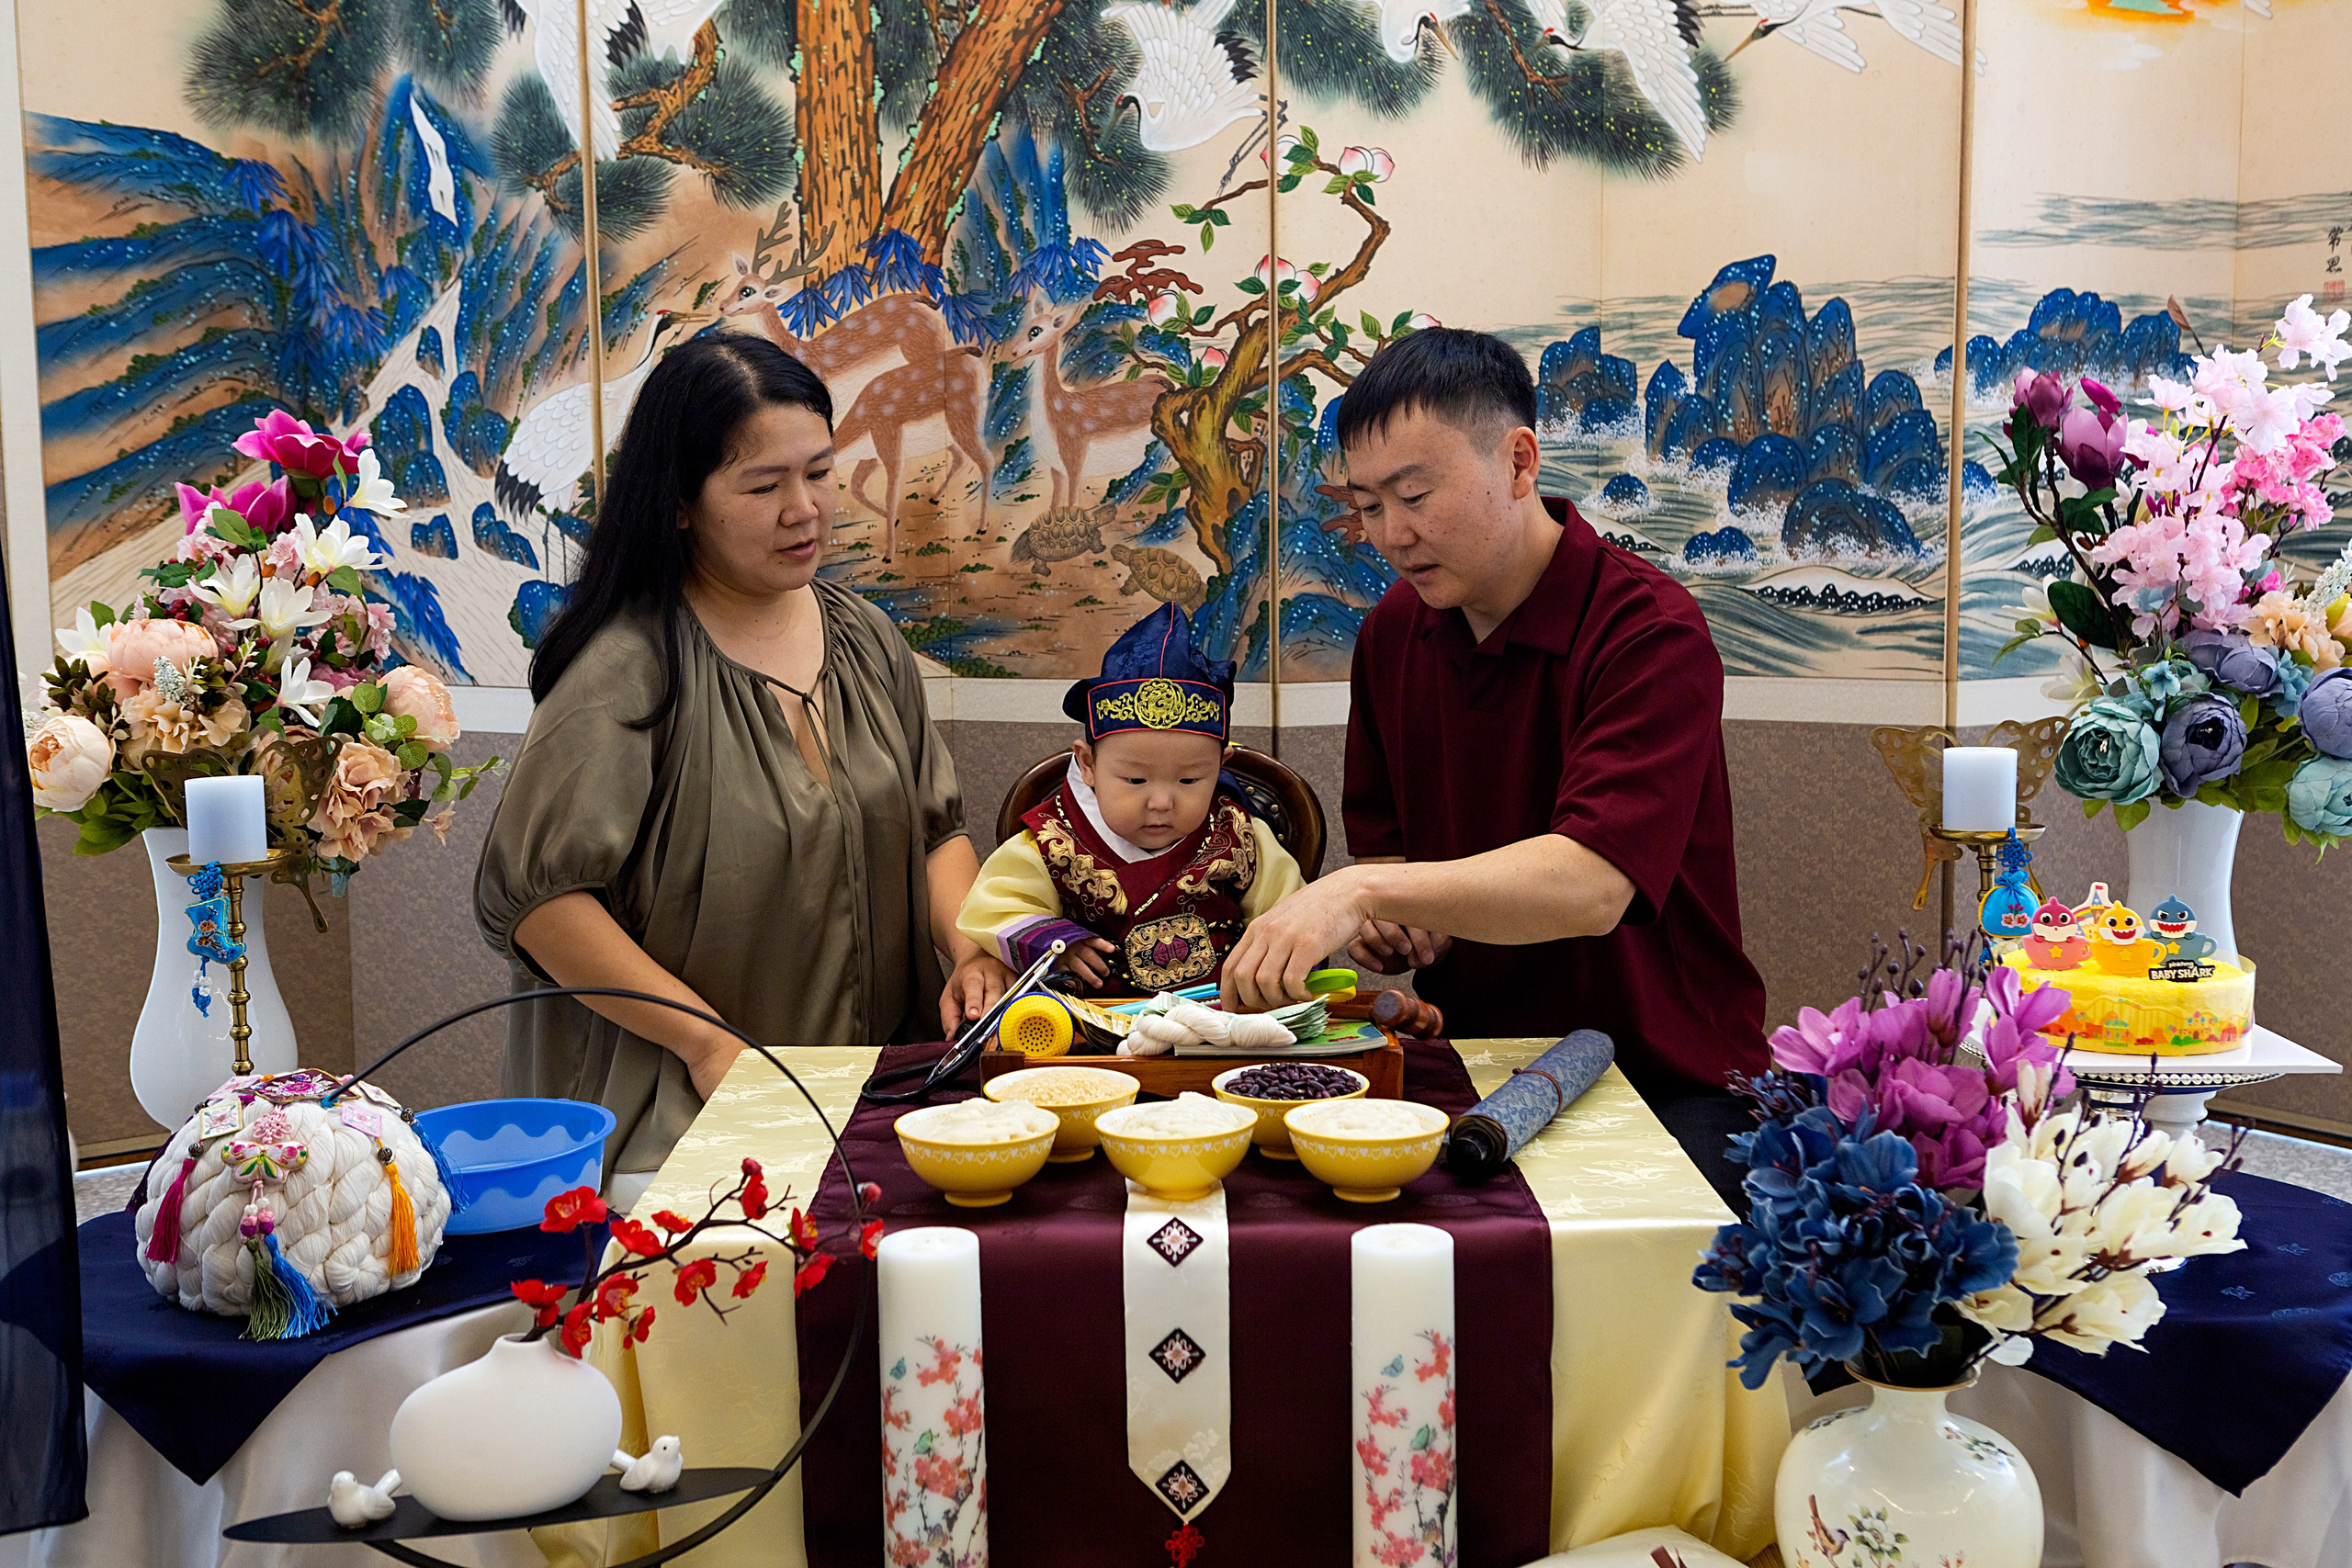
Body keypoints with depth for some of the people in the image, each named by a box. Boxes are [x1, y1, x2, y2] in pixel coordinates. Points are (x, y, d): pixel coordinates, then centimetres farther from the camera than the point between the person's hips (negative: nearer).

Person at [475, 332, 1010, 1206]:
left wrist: (973, 951, -1)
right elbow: (531, 892, -14)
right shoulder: (631, 667, -11)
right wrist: (709, 1045, -16)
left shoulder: (865, 638, 11)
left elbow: (936, 829, 18)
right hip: (678, 1113, -6)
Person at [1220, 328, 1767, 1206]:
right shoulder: (1393, 630, 6)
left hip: (1666, 1082, -5)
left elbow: (1589, 886, -29)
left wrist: (1369, 891, -36)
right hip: (1473, 1063, 6)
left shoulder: (1650, 634, -16)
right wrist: (1391, 923, -3)